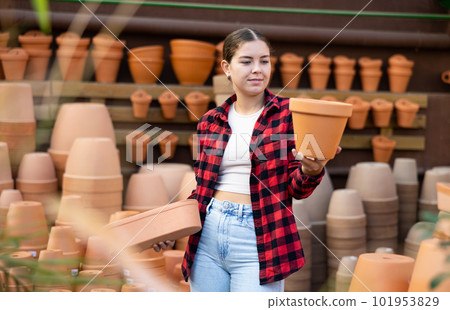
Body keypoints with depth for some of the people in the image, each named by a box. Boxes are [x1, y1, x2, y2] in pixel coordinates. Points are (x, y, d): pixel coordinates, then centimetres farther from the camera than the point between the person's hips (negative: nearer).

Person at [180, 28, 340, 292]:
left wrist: (310, 171, -23)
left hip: (259, 239, -3)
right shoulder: (210, 122, 8)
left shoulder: (288, 113, 0)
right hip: (208, 235, 4)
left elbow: (297, 189, -1)